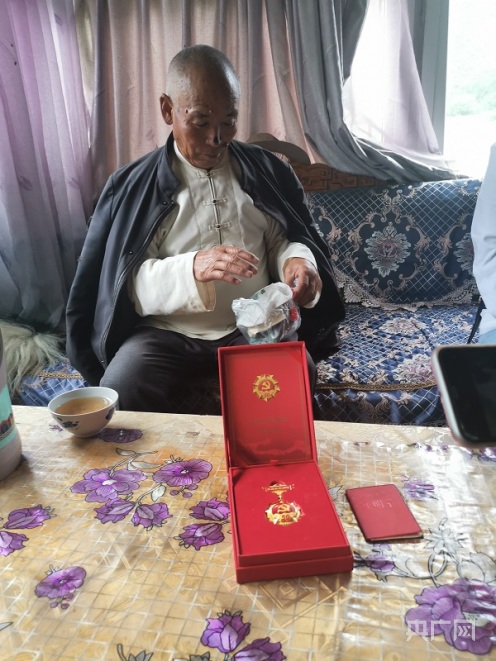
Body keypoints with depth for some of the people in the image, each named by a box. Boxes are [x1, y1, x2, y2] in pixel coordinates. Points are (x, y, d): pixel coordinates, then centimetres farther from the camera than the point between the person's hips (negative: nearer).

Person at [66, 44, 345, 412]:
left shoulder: (266, 171, 10)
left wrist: (296, 260, -10)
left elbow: (288, 239, 15)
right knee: (120, 391, -29)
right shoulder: (132, 187, 2)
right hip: (165, 333, -1)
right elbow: (129, 285, -5)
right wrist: (191, 269, -24)